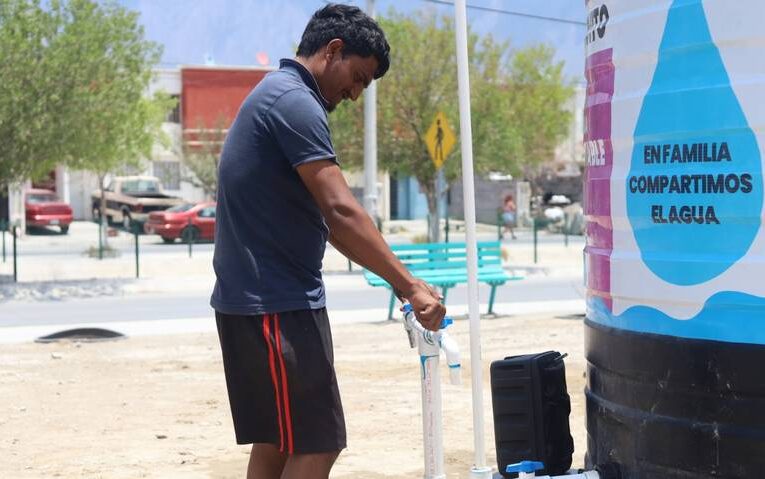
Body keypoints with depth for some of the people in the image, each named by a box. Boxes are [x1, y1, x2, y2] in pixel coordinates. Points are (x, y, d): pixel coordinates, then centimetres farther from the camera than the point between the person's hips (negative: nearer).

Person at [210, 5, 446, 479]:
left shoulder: (276, 96, 18)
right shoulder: (295, 102, -15)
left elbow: (320, 215, 20)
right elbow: (342, 211, -24)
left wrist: (396, 278, 14)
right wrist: (409, 285, -23)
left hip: (258, 300, 10)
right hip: (278, 304, -10)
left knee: (277, 441, 13)